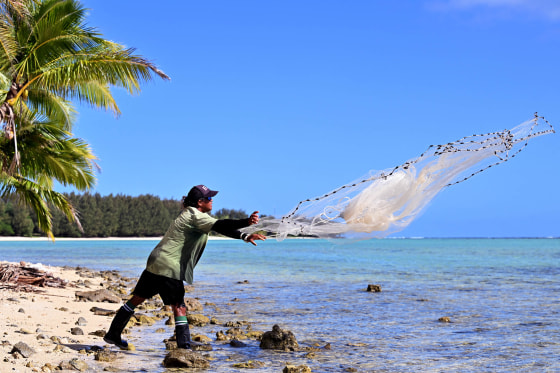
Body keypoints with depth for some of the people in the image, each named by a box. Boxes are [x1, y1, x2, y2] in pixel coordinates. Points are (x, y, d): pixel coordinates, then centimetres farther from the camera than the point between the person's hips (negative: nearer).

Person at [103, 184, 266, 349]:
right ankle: (184, 345, -5)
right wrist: (247, 222, -36)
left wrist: (245, 236, 10)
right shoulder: (195, 216, -12)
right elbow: (220, 225, -28)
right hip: (169, 268, -10)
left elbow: (221, 228, 17)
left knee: (138, 298, 15)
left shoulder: (191, 215, 18)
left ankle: (113, 334, 23)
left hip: (155, 263, 10)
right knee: (178, 306, -4)